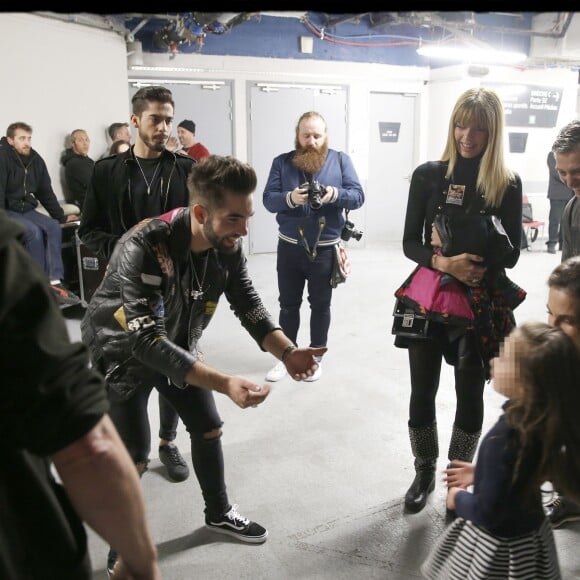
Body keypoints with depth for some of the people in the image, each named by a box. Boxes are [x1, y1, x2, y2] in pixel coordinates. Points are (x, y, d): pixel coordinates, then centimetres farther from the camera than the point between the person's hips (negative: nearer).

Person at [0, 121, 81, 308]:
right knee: (34, 232, -30)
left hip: (27, 209, 6)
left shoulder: (35, 159, 7)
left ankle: (55, 282, -26)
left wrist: (61, 216, 11)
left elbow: (46, 192, 13)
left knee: (53, 227, -20)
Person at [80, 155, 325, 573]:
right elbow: (147, 342, -43)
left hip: (178, 345, 6)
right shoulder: (145, 248, -39)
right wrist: (224, 383, -52)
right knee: (133, 459, -1)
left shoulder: (228, 244, -19)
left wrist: (287, 352, -30)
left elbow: (248, 304, -12)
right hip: (124, 351, -5)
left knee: (209, 428, 13)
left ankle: (219, 513, 38)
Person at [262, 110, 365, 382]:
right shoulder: (282, 162, 2)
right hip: (289, 247, 1)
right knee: (288, 304, 11)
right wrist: (290, 198, -27)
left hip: (325, 249, -1)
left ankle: (315, 357, 25)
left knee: (320, 305, 10)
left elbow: (358, 196, -6)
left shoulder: (340, 160, 0)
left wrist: (335, 194, -27)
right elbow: (268, 199, -7)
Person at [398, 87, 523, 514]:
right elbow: (410, 244, -4)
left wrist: (471, 258, -23)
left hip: (482, 304, -1)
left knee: (470, 395, 10)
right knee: (423, 392, 10)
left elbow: (510, 255, -5)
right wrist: (444, 263, -23)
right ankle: (424, 475, 31)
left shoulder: (508, 184, -4)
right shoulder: (428, 175, -2)